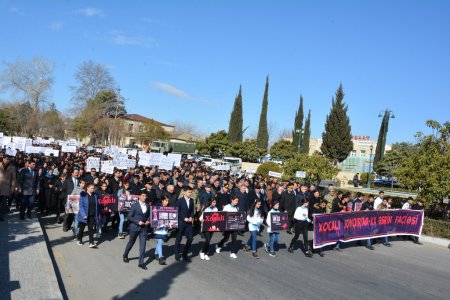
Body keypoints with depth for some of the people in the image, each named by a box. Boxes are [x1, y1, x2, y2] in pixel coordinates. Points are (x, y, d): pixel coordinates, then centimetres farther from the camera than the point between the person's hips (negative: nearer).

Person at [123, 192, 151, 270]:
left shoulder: (147, 206, 5)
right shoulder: (134, 206, -7)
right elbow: (129, 217, -8)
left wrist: (148, 221, -2)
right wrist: (138, 222, -17)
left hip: (143, 228, 3)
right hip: (134, 227, -3)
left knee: (143, 245, -2)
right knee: (131, 242, 15)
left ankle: (141, 263, 5)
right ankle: (125, 256, 40)